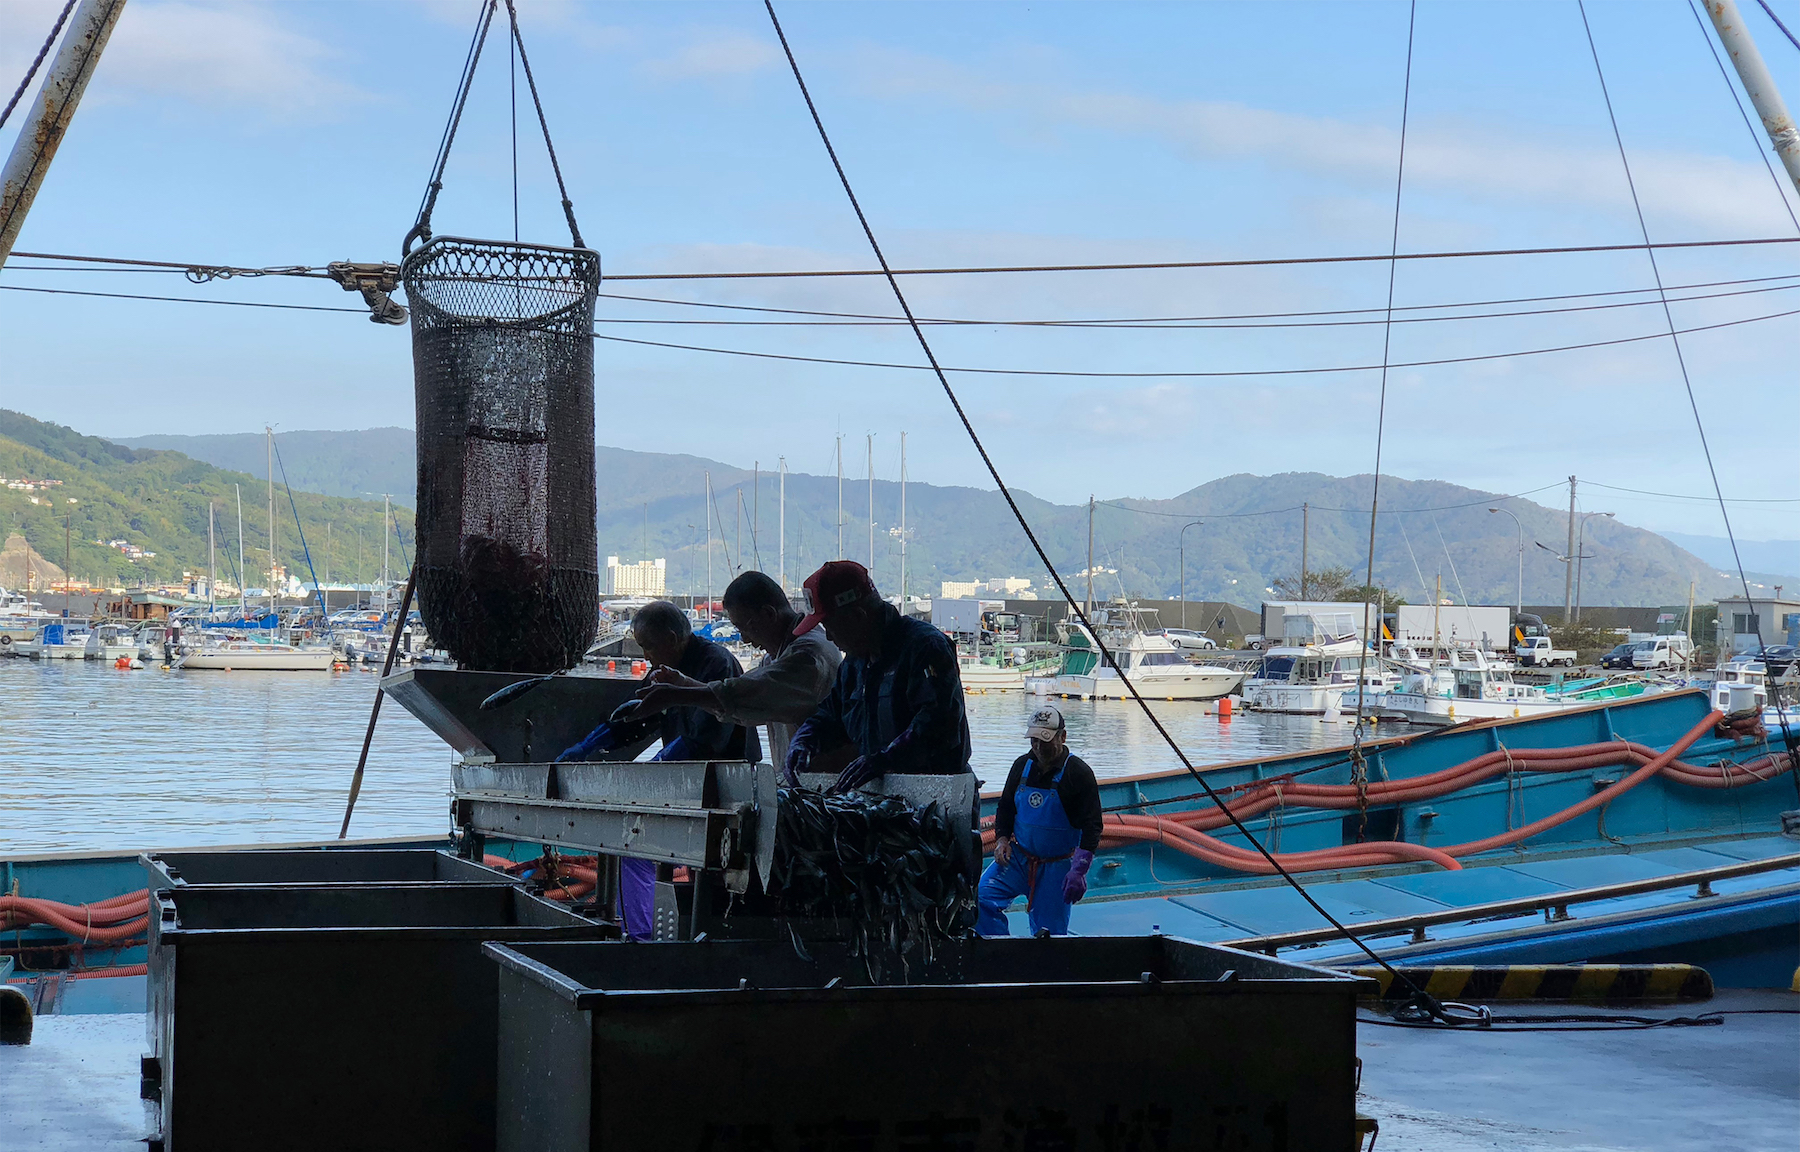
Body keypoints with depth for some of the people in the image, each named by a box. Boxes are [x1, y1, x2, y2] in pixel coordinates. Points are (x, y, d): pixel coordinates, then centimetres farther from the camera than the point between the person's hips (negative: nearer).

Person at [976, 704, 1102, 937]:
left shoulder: (1079, 773, -10)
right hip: (1018, 858, 4)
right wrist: (1002, 839, -1)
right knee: (980, 897, -16)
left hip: (1058, 866, -4)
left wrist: (1078, 872, -23)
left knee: (1049, 932, -7)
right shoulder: (1022, 765, 4)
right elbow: (1005, 808, 18)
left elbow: (1091, 827, -12)